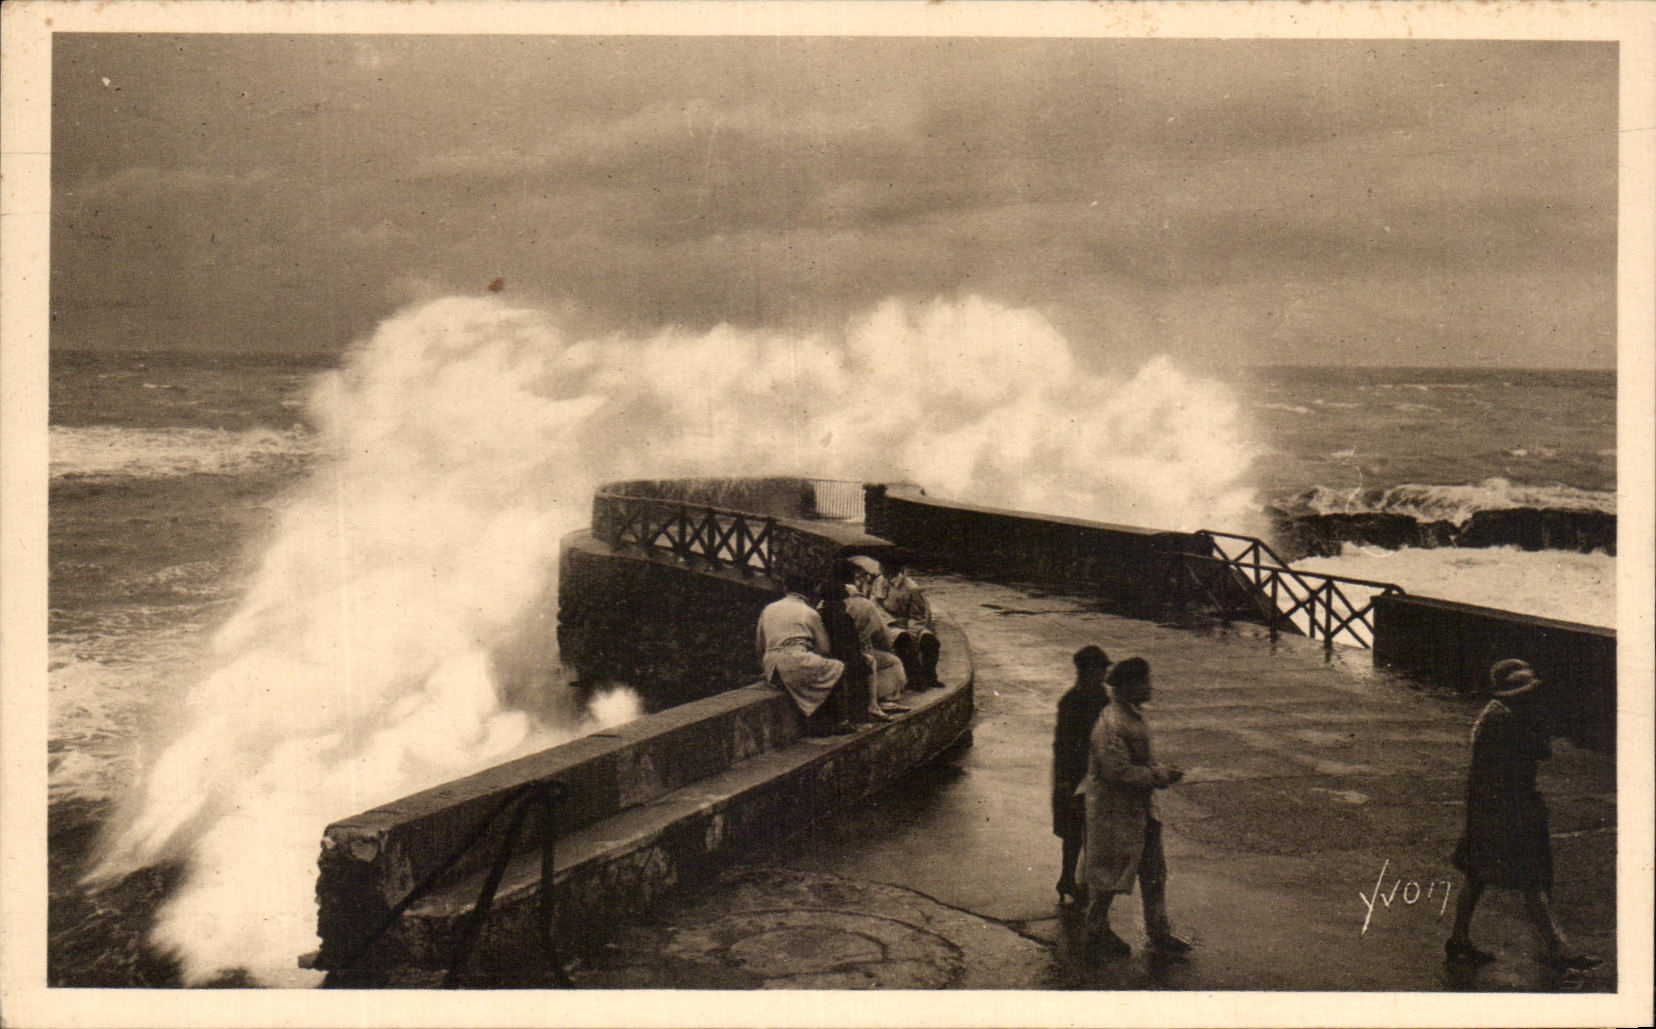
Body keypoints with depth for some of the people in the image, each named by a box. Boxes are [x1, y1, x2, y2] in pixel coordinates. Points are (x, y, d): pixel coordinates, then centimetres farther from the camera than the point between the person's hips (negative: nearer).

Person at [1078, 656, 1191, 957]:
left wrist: (1160, 771, 3)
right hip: (1113, 811, -9)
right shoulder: (1111, 725, -25)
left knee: (1154, 870, 14)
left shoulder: (1134, 715, 7)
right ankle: (1097, 930, 24)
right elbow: (1118, 772, -27)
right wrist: (1161, 776, -19)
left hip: (1140, 807, 9)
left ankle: (1158, 932, 26)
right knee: (1108, 873, 7)